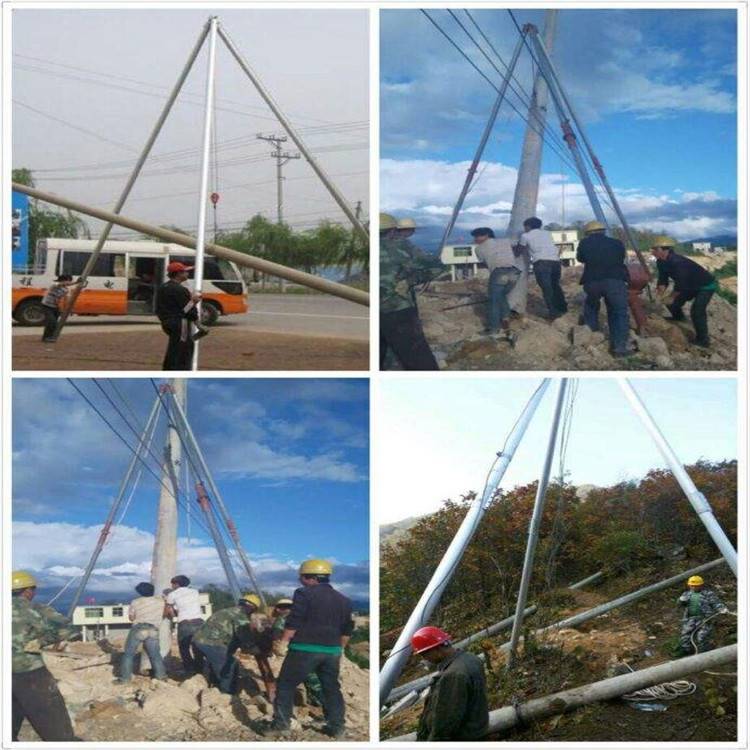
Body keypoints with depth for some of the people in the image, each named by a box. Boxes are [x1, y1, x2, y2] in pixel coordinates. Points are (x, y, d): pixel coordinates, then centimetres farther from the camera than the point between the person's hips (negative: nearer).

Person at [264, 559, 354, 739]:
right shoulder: (343, 600, 15)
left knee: (286, 685, 5)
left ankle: (280, 724, 1)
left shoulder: (304, 594, -6)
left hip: (305, 649, -5)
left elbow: (293, 622, -10)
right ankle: (337, 727, 16)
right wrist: (340, 649, 28)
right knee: (331, 688, 16)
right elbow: (346, 630, 20)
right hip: (332, 650, 6)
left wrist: (284, 642, -3)